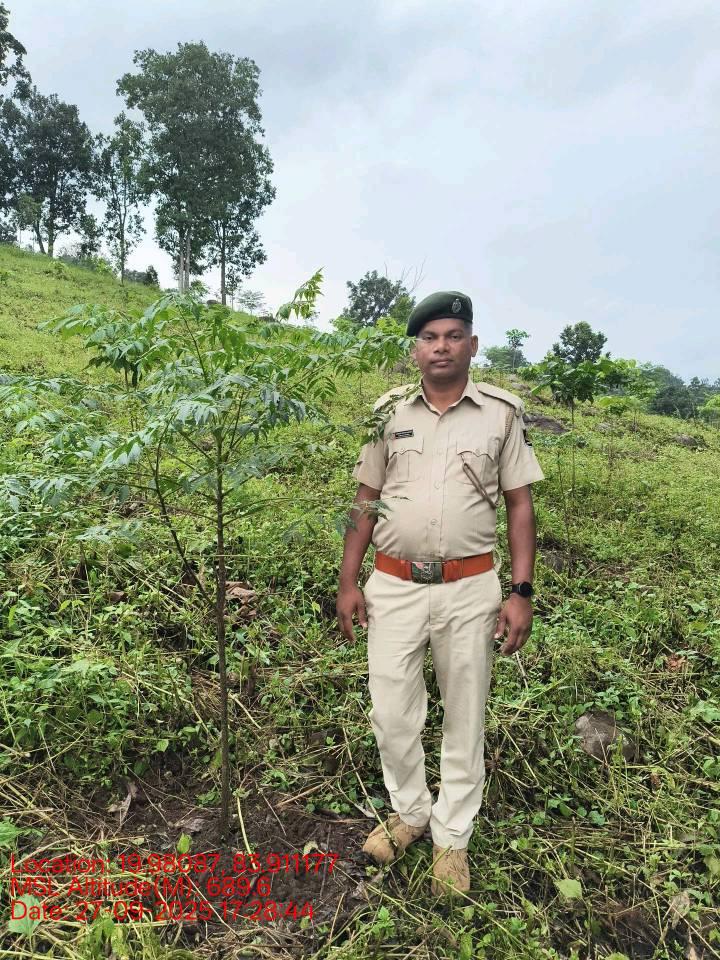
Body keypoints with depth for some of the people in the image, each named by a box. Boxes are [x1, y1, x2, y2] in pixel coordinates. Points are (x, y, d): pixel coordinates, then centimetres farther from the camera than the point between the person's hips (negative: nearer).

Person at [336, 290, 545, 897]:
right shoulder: (389, 411, 4)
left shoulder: (502, 413, -1)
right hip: (394, 586, 2)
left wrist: (522, 592, -6)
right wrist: (348, 582, 3)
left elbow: (520, 504, 1)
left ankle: (452, 837, 33)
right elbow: (366, 500, 7)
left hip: (470, 588, -1)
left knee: (464, 717, 12)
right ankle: (410, 811, 37)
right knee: (392, 712, 10)